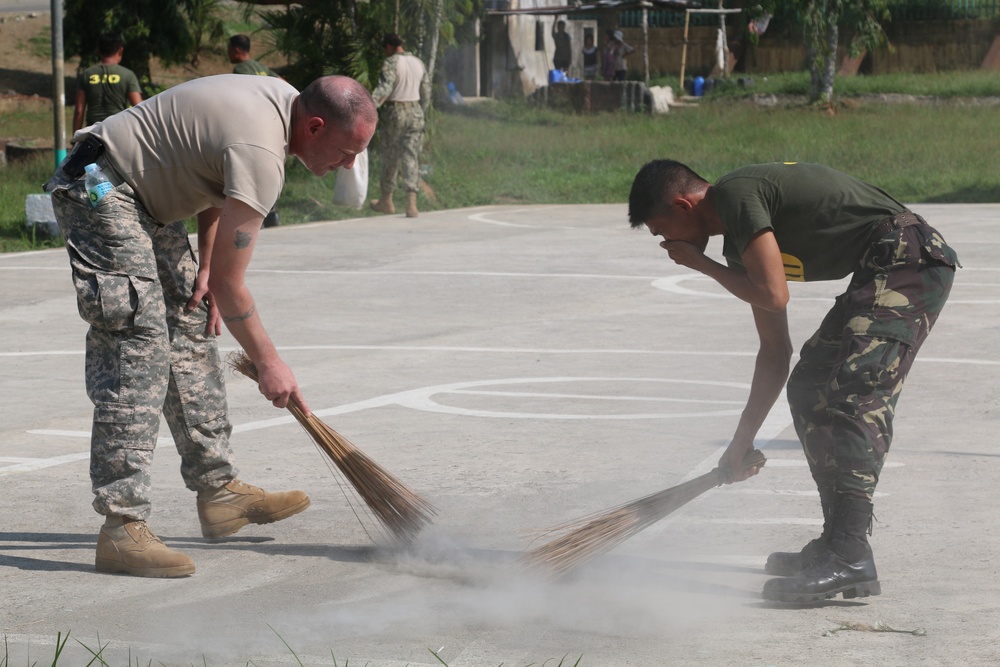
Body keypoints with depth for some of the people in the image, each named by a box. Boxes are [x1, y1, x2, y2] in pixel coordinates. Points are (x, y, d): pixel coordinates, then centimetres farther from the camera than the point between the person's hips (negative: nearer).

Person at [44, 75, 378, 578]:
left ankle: (218, 490, 16)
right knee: (138, 347, -18)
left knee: (191, 329, 10)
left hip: (147, 200, 11)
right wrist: (269, 363, -10)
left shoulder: (283, 99, 3)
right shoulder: (261, 153, -26)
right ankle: (121, 527, -22)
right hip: (102, 192, -11)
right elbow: (229, 284, -22)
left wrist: (206, 268, 8)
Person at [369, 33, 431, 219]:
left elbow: (385, 87, -24)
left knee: (390, 158, 10)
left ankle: (386, 201, 23)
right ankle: (411, 204, -12)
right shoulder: (418, 63, 10)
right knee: (411, 158, 1)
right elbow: (426, 91, 16)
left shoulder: (391, 63, -10)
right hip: (415, 112, 5)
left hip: (394, 112, -5)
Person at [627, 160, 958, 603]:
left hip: (909, 259, -11)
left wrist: (702, 264, -1)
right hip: (882, 273, 11)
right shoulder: (740, 240, 20)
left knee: (851, 397, -19)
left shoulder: (736, 194, -9)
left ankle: (851, 560, -25)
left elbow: (773, 296, -16)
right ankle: (835, 545, 17)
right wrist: (744, 439, 28)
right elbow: (775, 349, 25)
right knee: (808, 389, 15)